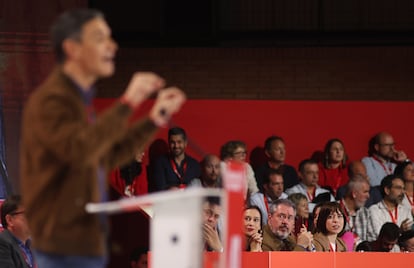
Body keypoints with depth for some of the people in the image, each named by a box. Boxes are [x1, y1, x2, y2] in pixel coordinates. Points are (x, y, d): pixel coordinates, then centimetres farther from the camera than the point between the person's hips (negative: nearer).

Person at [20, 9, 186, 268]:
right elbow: (80, 150, -30)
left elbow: (110, 156, 25)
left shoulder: (81, 98, 18)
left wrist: (154, 120, 19)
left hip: (86, 239, 10)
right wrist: (127, 104, -30)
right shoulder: (50, 100, -14)